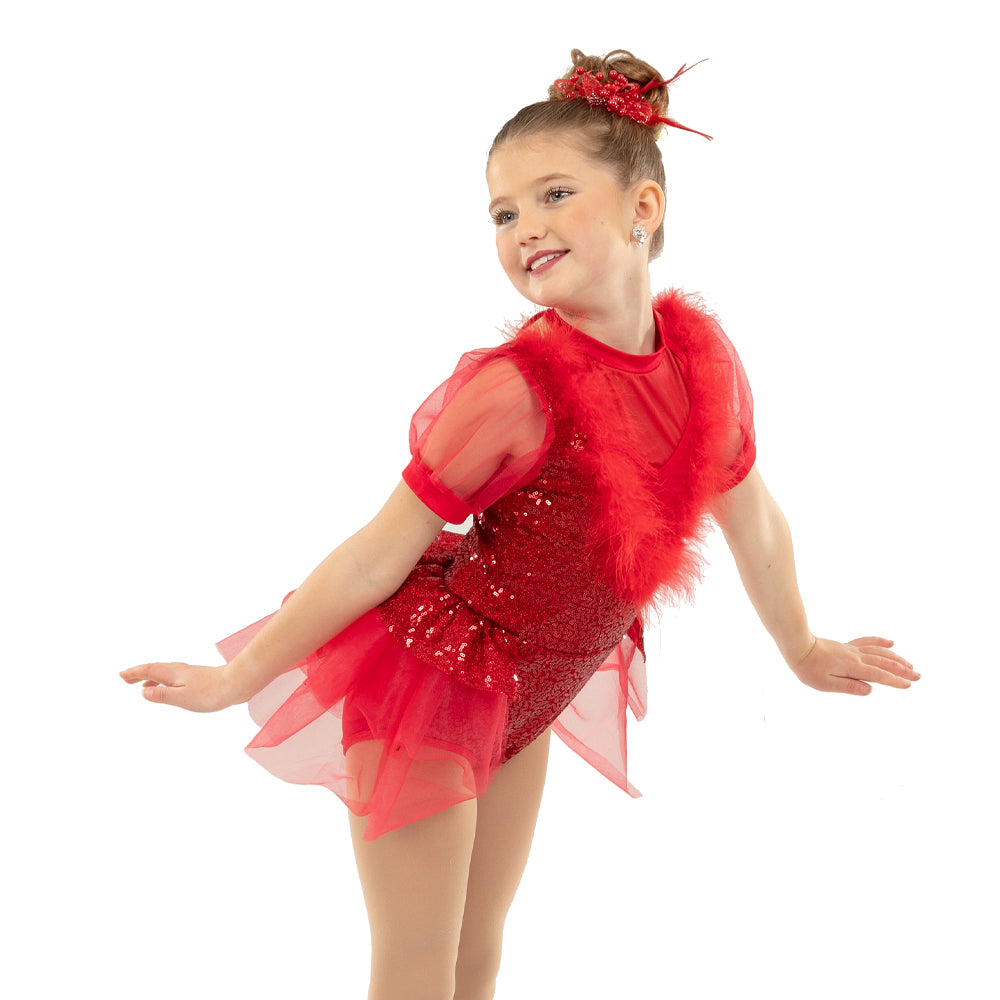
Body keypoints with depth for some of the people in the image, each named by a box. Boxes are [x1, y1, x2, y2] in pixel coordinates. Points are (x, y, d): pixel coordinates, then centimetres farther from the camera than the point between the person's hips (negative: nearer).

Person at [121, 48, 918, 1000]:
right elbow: (378, 555, -19)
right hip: (425, 677, -5)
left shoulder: (701, 351, -10)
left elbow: (751, 514, 8)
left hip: (522, 697, 6)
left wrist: (803, 650, 23)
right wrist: (238, 679, -12)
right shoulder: (513, 387, -27)